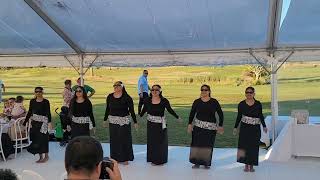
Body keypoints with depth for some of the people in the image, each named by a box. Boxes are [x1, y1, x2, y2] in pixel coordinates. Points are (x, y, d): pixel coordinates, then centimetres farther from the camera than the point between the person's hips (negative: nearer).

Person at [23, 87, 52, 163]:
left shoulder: (46, 102, -6)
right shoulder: (32, 101, 6)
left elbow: (48, 113, -10)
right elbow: (29, 112, 10)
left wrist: (49, 122, -23)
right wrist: (25, 122, 9)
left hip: (43, 122, -4)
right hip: (34, 122, 4)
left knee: (43, 138, -2)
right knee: (36, 139, 6)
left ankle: (46, 156, 14)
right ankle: (41, 157, 17)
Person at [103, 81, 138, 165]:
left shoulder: (127, 98, -9)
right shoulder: (110, 97, 3)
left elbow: (131, 110, -7)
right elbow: (107, 109, 12)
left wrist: (135, 122, -8)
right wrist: (105, 120, 15)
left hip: (124, 121, -4)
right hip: (112, 121, 4)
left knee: (124, 139, 1)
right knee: (114, 140, 9)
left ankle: (125, 158, 14)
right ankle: (115, 157, 22)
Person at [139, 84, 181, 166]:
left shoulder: (164, 101, -10)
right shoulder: (147, 100, -5)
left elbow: (170, 110, 0)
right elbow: (144, 110, 7)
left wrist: (178, 117, 0)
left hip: (161, 124, -1)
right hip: (151, 124, 1)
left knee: (161, 142, 7)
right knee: (152, 141, 7)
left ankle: (161, 160, 23)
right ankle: (153, 159, 21)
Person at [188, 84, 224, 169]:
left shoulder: (214, 102, -2)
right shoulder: (197, 102, 2)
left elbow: (220, 114, 3)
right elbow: (192, 113, 8)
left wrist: (220, 126, -2)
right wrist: (190, 124, -1)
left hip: (211, 127, -1)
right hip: (198, 126, 1)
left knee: (208, 145, 3)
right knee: (197, 143, -3)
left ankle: (206, 163, 16)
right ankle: (197, 162, 10)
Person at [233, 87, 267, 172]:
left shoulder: (258, 104, 0)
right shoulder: (241, 104, 0)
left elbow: (261, 116, 6)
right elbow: (239, 116, 6)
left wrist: (264, 126, -1)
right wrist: (235, 127, 6)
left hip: (255, 128, 0)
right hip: (244, 127, 0)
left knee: (254, 146, 2)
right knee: (244, 145, -2)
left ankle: (251, 165, 14)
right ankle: (246, 165, 10)